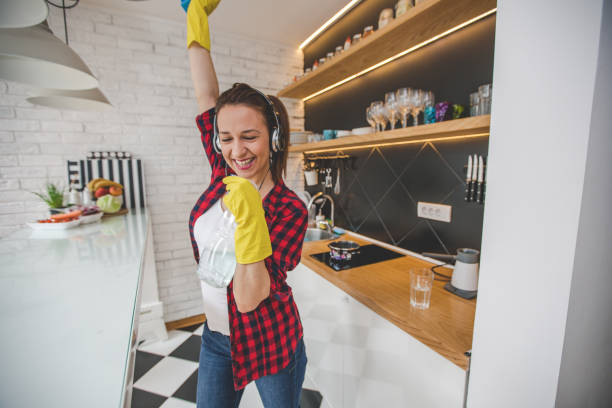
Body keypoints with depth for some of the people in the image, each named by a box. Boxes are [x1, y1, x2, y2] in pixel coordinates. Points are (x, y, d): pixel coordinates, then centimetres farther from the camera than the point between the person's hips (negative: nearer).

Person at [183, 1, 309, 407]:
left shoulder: (290, 210, -25)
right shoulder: (223, 174, -11)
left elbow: (250, 299, -28)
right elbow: (207, 95, -3)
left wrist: (249, 220, -39)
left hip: (270, 343, -4)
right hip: (216, 337, 5)